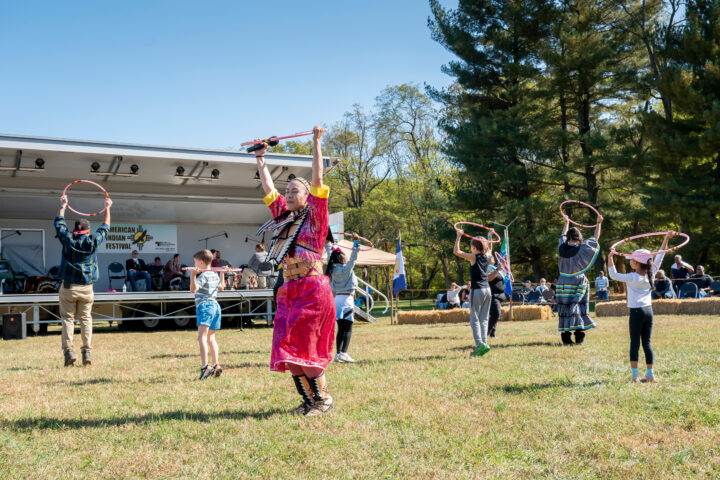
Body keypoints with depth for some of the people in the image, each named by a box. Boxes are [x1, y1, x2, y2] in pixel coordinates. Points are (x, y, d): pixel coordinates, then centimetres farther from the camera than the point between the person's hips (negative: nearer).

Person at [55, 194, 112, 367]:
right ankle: (87, 353, 0)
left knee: (67, 318, 3)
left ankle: (68, 351, -7)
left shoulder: (68, 240, -1)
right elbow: (105, 226, 15)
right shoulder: (93, 241, -1)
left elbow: (59, 223, 17)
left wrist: (63, 205, 30)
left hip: (68, 287, 0)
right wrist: (107, 208, 28)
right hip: (86, 288, 1)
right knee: (86, 319, 5)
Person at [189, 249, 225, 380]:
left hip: (205, 306, -9)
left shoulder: (203, 276, -11)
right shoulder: (215, 275, 14)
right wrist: (222, 274, 39)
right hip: (215, 306, 9)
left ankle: (205, 366, -30)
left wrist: (193, 275, -32)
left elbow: (193, 289, -24)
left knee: (202, 337, -17)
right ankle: (216, 365, 18)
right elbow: (221, 287, 32)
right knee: (210, 337, 18)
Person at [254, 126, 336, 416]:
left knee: (303, 346, -9)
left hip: (312, 289, -6)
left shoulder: (314, 215, 1)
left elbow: (317, 180, -7)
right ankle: (308, 400, 12)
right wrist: (260, 158, 29)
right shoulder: (283, 216, 16)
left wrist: (316, 143, -8)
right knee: (287, 348, 2)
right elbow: (268, 188, 23)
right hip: (288, 290, 6)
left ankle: (324, 399, 3)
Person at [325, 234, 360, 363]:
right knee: (348, 329, -6)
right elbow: (354, 257, -14)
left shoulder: (332, 269, 6)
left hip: (337, 298, 6)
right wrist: (355, 242, -17)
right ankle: (343, 353, -17)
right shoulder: (346, 268, -9)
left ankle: (338, 354, 3)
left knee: (341, 329, 9)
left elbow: (329, 254, 18)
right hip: (347, 299, -6)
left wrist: (327, 242, 29)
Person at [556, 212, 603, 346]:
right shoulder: (581, 249, -10)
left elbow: (563, 235, 21)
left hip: (564, 284, 3)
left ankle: (566, 338, 3)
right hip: (578, 283, -3)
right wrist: (599, 223, 13)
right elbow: (595, 238, 2)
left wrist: (566, 222, 36)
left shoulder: (562, 248, 0)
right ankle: (579, 338, 1)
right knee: (579, 309, 2)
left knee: (565, 310, 3)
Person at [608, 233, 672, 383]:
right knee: (647, 343, 10)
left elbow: (614, 275, -7)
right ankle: (650, 374, 11)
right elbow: (659, 257, 11)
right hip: (648, 310, 5)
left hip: (636, 312, -5)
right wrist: (666, 239, 15)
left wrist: (610, 259, -6)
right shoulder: (651, 274, 2)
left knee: (635, 343, -2)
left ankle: (635, 374, -5)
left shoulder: (632, 277, -12)